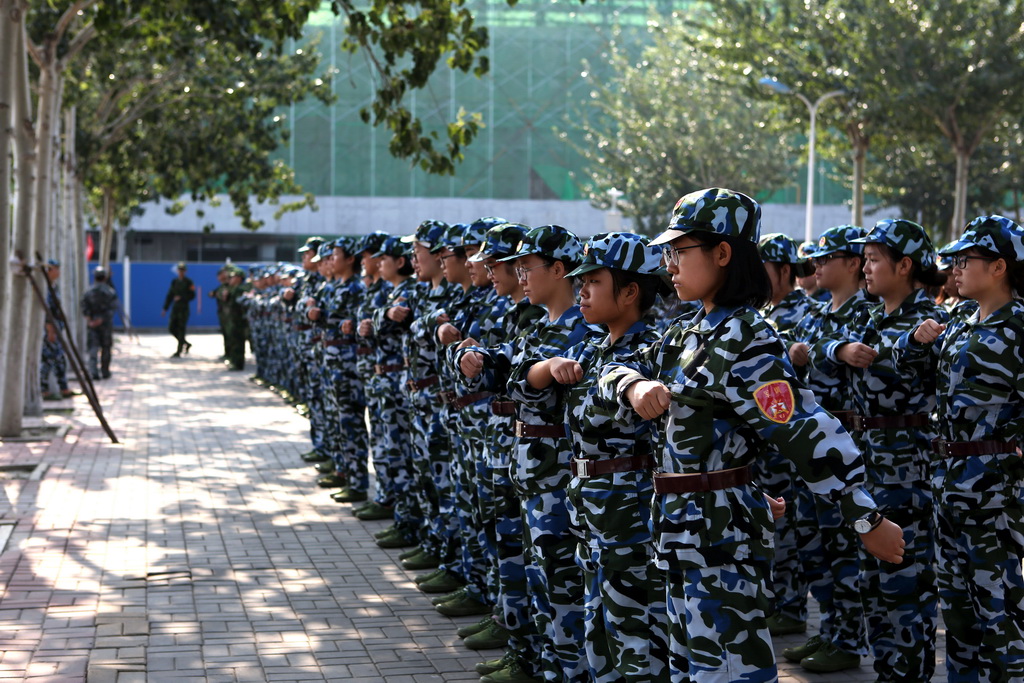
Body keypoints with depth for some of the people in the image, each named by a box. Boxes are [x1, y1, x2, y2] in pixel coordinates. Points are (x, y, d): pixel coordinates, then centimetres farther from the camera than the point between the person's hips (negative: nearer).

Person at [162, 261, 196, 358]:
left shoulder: (188, 282, -2)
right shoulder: (174, 282, 11)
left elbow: (192, 296, -5)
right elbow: (169, 296, 12)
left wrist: (181, 298, -16)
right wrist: (165, 308, 8)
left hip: (184, 309, -5)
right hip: (175, 308, 5)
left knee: (181, 330, -5)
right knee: (171, 328, 3)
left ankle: (178, 352, -2)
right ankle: (186, 344, 22)